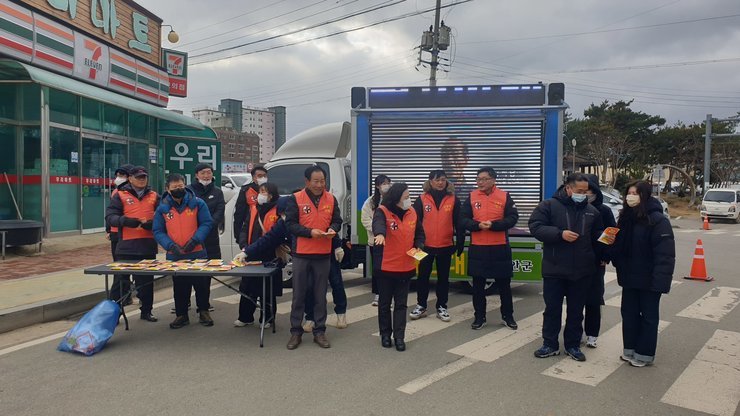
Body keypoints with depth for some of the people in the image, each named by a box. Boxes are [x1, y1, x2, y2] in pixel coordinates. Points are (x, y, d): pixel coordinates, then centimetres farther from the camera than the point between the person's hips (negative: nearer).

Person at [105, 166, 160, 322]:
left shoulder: (154, 196, 11)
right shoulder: (120, 195, 3)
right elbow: (110, 217, -6)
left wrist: (151, 223, -14)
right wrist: (127, 221, -22)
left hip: (148, 246, 3)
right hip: (126, 246, -2)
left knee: (146, 280, 11)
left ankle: (146, 311, 23)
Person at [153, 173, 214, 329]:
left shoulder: (197, 203, -2)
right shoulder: (162, 208, 2)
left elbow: (207, 223, -4)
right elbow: (158, 231, 2)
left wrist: (195, 240, -18)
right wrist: (170, 245, -15)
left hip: (197, 253, -2)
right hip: (174, 255, 2)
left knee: (202, 283, 4)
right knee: (179, 287, 11)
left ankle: (204, 312, 21)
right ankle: (181, 315, 25)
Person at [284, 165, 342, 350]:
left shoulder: (331, 199, 6)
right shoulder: (296, 199, -3)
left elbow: (337, 220, 12)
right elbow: (290, 223, -6)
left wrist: (332, 229, -10)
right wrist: (310, 232, -18)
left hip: (323, 254, 2)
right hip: (301, 254, -2)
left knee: (321, 295, 9)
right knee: (299, 295, 6)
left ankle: (319, 331, 20)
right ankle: (295, 332, 18)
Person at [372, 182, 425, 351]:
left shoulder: (412, 212, 2)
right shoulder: (383, 211, -14)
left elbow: (419, 233, 14)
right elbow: (378, 223, -37)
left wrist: (418, 246, -6)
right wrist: (380, 234, -60)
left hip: (406, 267, 4)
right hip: (385, 266, -4)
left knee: (401, 303, 7)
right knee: (385, 302, 10)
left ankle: (399, 336, 14)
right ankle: (385, 334, 25)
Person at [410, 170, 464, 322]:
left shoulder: (453, 200, 0)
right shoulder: (422, 199, -1)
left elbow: (459, 223, 1)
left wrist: (460, 243, -1)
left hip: (446, 246, 0)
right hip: (426, 245, 0)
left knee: (443, 277, 10)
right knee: (423, 276, 8)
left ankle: (441, 307, 21)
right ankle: (421, 306, 20)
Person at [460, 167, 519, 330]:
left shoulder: (504, 196, -2)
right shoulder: (472, 197, 2)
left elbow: (512, 218, -8)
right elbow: (463, 219, -2)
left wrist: (493, 224, -21)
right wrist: (478, 225, -19)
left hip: (500, 247, -1)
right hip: (477, 248, 1)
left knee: (504, 283, 9)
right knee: (478, 284, 8)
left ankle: (508, 316, 25)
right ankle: (479, 316, 21)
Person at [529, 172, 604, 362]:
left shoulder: (592, 211, 8)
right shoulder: (549, 205, -6)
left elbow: (597, 235, 18)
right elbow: (535, 227, -13)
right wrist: (560, 234, -22)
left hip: (581, 270, 4)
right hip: (554, 269, -3)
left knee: (576, 310, 13)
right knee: (552, 308, 7)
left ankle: (573, 345, 27)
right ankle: (550, 344, 20)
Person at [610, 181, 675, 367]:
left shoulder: (657, 220, -16)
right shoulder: (625, 217, 7)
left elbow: (665, 253, -20)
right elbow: (618, 245, 14)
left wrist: (659, 280, -25)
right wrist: (618, 264, -4)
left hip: (648, 279, -7)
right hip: (629, 277, 7)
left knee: (648, 316, 7)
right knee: (629, 313, 14)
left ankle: (644, 354, 18)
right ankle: (630, 348, 28)